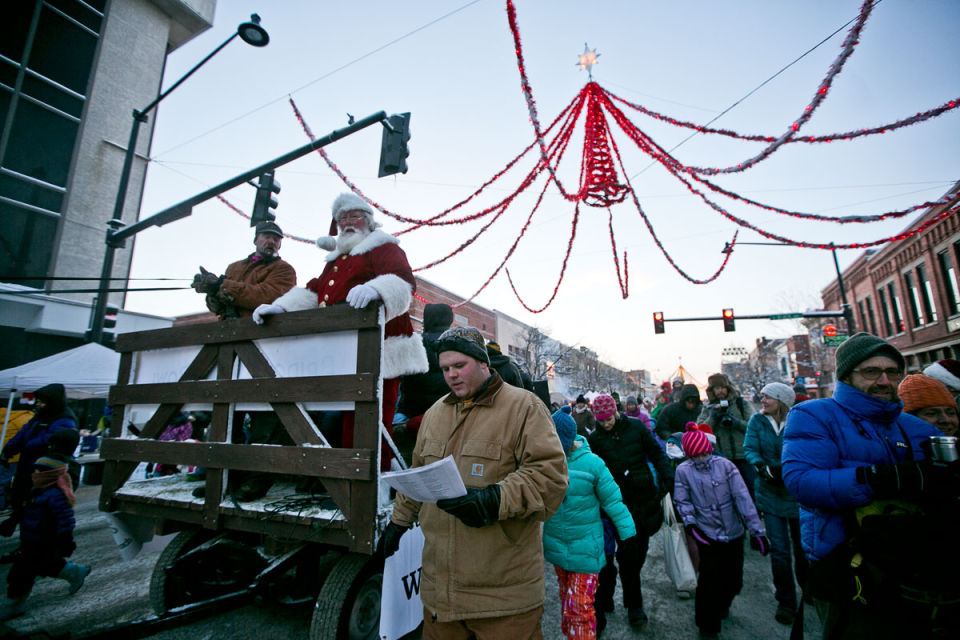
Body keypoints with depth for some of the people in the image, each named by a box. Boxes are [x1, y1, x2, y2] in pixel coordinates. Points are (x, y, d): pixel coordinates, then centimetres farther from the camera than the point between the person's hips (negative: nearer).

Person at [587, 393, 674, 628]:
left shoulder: (635, 427, -2)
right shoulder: (595, 438, -4)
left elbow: (656, 453, 6)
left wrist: (667, 477, -5)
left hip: (644, 497, 2)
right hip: (619, 502, -2)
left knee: (640, 550, 11)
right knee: (627, 552, -1)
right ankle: (634, 605, 19)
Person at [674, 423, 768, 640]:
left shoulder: (725, 465, -7)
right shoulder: (683, 471, -6)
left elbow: (742, 498, -7)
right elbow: (682, 501, -3)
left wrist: (756, 530, -9)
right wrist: (690, 522, -17)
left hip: (734, 534, 2)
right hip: (707, 535, -2)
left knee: (734, 580, 14)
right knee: (710, 579, -2)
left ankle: (721, 606, 47)